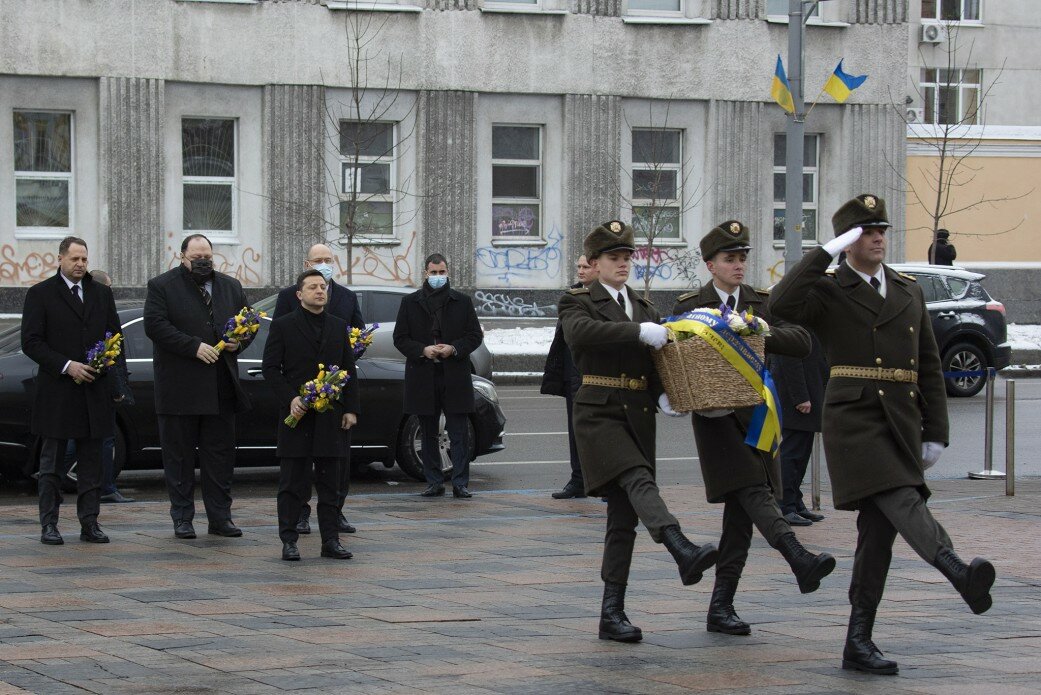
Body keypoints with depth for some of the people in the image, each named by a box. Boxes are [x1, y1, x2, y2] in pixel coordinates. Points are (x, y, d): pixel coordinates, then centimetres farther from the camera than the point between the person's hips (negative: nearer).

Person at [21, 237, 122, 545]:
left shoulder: (102, 294, 13)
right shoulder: (40, 294, 0)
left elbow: (115, 336, 16)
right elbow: (31, 343, -5)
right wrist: (66, 366, -15)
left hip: (95, 390, 4)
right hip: (56, 392, -4)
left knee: (91, 461, 4)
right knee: (52, 462, 1)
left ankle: (89, 523, 8)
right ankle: (49, 525, 4)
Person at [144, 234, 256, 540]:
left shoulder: (231, 287, 14)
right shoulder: (162, 286, -1)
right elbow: (155, 325, -13)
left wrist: (238, 342, -3)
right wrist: (194, 347, -19)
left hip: (221, 387, 4)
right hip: (179, 386, -4)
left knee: (221, 454, 5)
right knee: (179, 455, 2)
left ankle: (220, 517, 10)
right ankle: (182, 517, 9)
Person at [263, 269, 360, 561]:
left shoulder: (338, 327, 12)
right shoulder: (283, 326, 1)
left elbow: (349, 370, 12)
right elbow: (271, 368, -2)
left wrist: (350, 409, 4)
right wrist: (291, 398, -14)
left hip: (331, 416, 4)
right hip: (296, 416, -3)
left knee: (330, 483, 6)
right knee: (292, 483, -1)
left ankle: (330, 540, 10)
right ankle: (289, 541, 3)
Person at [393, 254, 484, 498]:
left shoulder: (462, 302, 7)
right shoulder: (410, 303, 7)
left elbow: (475, 336, 7)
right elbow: (400, 338, 5)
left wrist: (454, 349, -11)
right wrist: (422, 350, -11)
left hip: (455, 376, -1)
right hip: (423, 378, 1)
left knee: (459, 435, -3)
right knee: (428, 435, 7)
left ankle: (460, 484, -2)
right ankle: (434, 483, 13)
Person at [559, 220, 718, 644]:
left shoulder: (643, 307, 21)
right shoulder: (578, 302, 1)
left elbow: (654, 359, 15)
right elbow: (580, 333, -22)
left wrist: (663, 395, -6)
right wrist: (640, 332, -28)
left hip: (638, 416, 6)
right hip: (599, 413, -6)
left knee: (624, 515, 3)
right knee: (639, 481, -28)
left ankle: (612, 614, 5)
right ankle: (685, 554, -51)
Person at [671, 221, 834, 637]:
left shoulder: (763, 304, 11)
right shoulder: (690, 306, 5)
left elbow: (801, 343, -1)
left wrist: (763, 333, -18)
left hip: (754, 414, 4)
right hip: (715, 416, -4)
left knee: (741, 512, 2)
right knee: (753, 490, -23)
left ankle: (720, 607, 5)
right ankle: (800, 560, -42)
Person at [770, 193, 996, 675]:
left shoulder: (909, 291, 19)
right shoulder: (828, 291, 3)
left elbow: (929, 366, 19)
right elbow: (782, 305, -19)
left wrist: (935, 433, 12)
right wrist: (826, 253, -15)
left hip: (902, 425, 5)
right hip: (853, 419, -5)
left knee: (879, 528, 2)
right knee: (903, 502, -25)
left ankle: (858, 643, 4)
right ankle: (961, 575, -49)